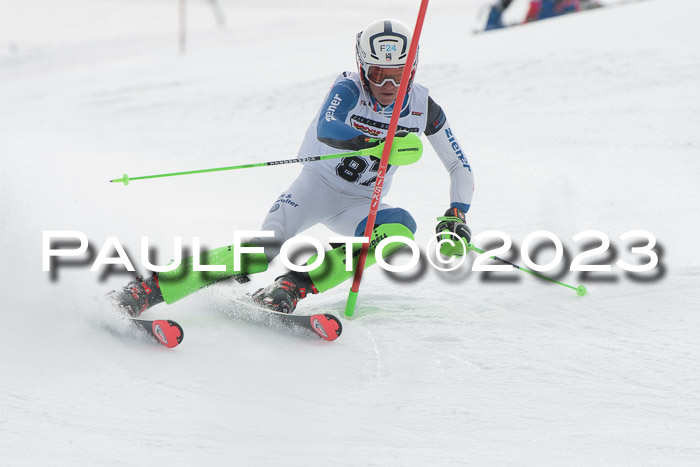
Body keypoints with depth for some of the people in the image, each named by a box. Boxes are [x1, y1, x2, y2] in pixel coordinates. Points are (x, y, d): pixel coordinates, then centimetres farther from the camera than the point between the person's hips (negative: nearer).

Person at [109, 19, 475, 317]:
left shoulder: (424, 108, -8)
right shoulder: (349, 90, -18)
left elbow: (461, 168, 4)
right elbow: (326, 129, -41)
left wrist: (456, 216, -11)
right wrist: (379, 145, -56)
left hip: (360, 206, 3)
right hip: (319, 185, -3)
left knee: (400, 228, -31)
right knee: (266, 247, -28)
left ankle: (297, 284, -35)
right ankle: (149, 287, -28)